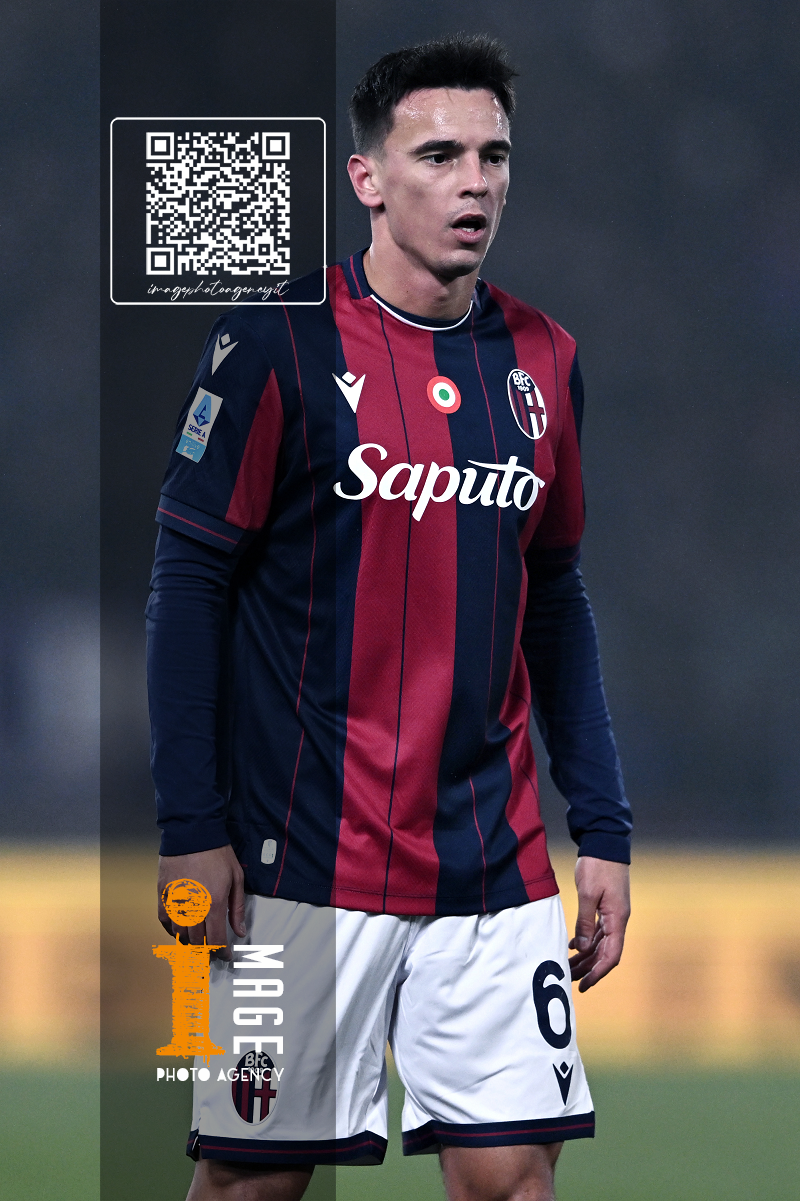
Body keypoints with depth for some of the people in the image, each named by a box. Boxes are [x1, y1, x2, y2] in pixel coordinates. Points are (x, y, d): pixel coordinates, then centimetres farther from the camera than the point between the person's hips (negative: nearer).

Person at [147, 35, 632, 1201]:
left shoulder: (544, 361, 9)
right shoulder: (276, 345, -6)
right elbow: (189, 581, -5)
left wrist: (604, 831, 11)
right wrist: (190, 828, -11)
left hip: (496, 862, 4)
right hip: (300, 862, -4)